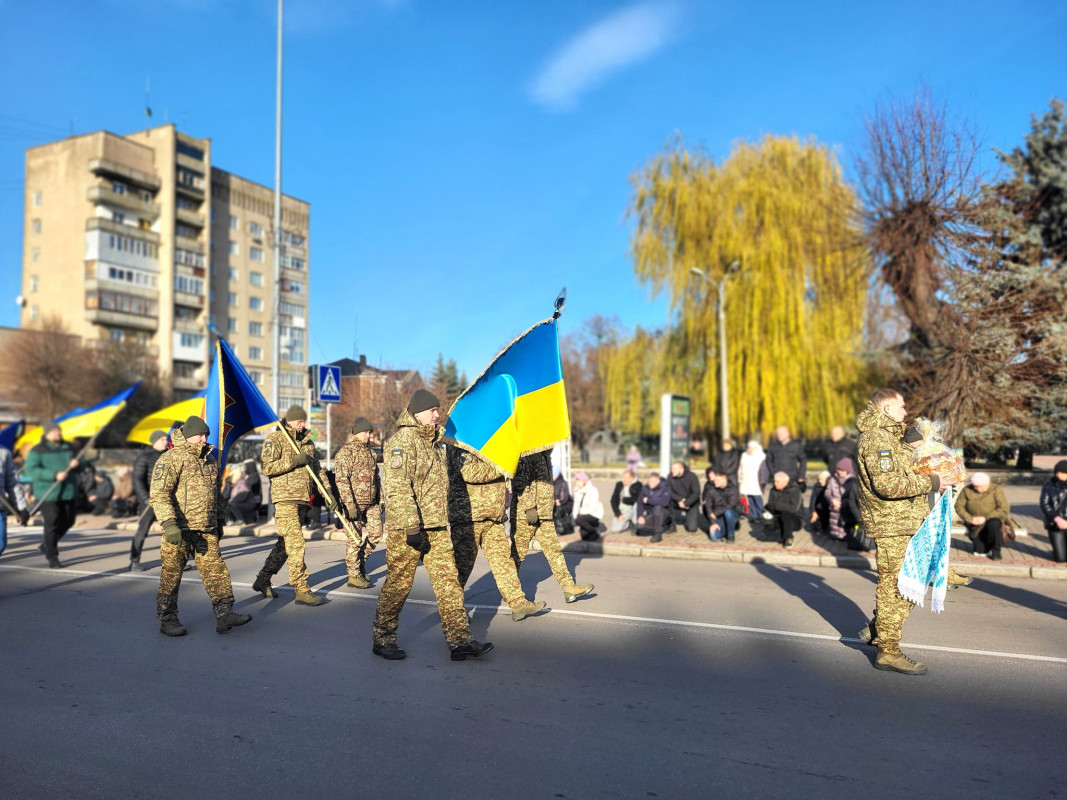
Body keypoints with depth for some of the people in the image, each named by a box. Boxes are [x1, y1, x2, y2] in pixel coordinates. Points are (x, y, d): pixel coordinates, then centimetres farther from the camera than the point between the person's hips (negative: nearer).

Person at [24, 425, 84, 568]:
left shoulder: (68, 448, 13)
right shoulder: (38, 451, -5)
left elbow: (81, 464, 18)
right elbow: (31, 470, -16)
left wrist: (78, 463, -8)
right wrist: (54, 475, -26)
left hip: (69, 493, 6)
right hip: (48, 494, -6)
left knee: (68, 521, 12)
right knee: (52, 524, -7)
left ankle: (46, 546, 34)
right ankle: (52, 557, 4)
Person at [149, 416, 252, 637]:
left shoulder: (210, 459, 15)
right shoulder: (172, 459, -9)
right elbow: (158, 494, -18)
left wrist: (220, 521, 24)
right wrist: (169, 524, -27)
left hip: (206, 531, 6)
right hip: (179, 531, -6)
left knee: (216, 571, 1)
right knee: (171, 577, 6)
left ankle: (224, 614, 4)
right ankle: (167, 621, 19)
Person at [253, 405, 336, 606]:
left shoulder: (307, 441, 16)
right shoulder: (275, 439, -4)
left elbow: (317, 469, 19)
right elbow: (267, 468, -16)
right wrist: (294, 461, -17)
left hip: (301, 499, 7)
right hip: (284, 499, -7)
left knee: (284, 543, 14)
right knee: (295, 544, -11)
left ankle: (263, 580, 28)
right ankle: (301, 591, -8)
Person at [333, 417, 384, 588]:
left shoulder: (370, 452, 16)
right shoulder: (345, 452, -9)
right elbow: (341, 480, -16)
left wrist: (380, 500, 17)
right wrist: (350, 504, -21)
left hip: (371, 503, 7)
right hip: (354, 503, -7)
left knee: (376, 533, 7)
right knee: (354, 539, -1)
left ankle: (359, 562, 27)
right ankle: (354, 576, 8)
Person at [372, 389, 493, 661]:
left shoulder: (433, 441, 18)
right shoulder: (402, 440, -11)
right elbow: (397, 488, -19)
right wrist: (412, 527, -23)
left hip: (436, 527, 8)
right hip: (407, 528, -8)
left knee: (448, 582, 4)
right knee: (398, 584, 3)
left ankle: (460, 641, 7)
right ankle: (383, 640, 20)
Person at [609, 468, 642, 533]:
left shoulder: (637, 485, -7)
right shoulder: (619, 484, 5)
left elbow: (638, 499, -20)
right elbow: (613, 500, 3)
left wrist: (624, 499, -11)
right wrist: (618, 514, -9)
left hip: (632, 509, -3)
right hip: (621, 511, 3)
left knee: (636, 504, -36)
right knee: (615, 529, -15)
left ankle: (635, 524, -9)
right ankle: (629, 524, 16)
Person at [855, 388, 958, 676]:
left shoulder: (888, 436, 19)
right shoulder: (877, 438, -16)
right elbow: (888, 484, -26)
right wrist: (931, 482, -18)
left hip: (903, 523, 10)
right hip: (892, 525, -10)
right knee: (894, 587, -3)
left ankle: (878, 630, 30)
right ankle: (888, 652, 6)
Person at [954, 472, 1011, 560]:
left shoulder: (996, 490, -10)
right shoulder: (967, 490, -4)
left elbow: (1004, 509, -18)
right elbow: (959, 506, -3)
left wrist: (985, 518, -25)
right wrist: (969, 518, -19)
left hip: (992, 519, -1)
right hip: (975, 525, 1)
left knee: (993, 524, -38)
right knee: (980, 550, -10)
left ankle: (996, 550, -15)